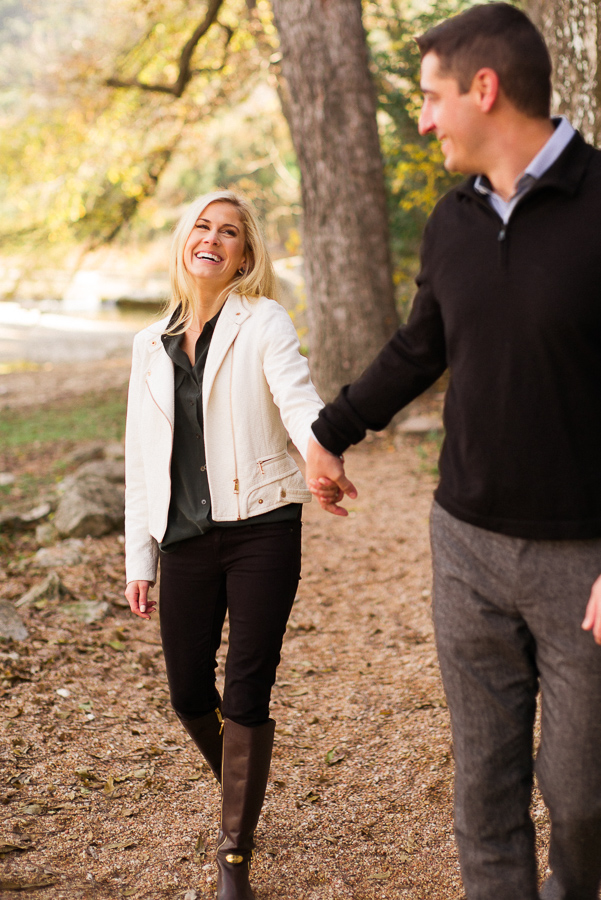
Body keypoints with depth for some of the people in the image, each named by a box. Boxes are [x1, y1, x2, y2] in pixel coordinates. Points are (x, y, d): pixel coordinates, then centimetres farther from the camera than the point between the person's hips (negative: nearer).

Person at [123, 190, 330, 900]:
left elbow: (297, 398, -19)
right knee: (189, 695, 10)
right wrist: (139, 559, 9)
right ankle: (238, 796, 40)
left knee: (246, 694, -2)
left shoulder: (262, 322, -1)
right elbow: (141, 457, 12)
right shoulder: (152, 344, 11)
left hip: (259, 528, -4)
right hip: (186, 539, 4)